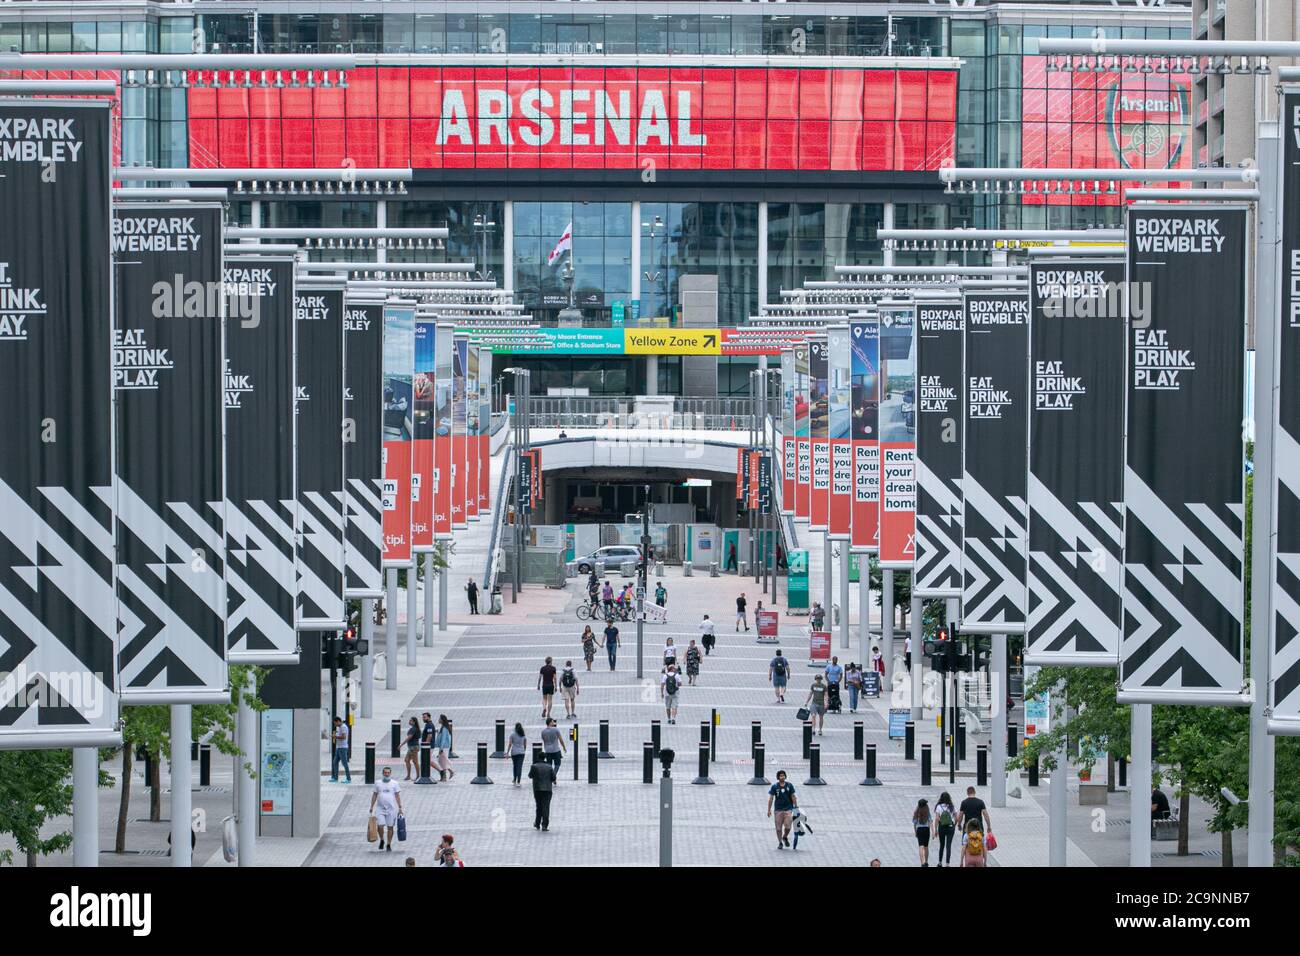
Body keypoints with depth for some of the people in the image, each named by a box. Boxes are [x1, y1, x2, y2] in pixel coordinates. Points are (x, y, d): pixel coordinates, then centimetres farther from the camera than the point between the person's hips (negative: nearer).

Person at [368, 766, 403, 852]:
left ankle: (389, 845, 14)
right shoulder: (378, 783, 6)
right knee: (380, 826, -10)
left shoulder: (394, 783, 2)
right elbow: (374, 795, 11)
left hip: (391, 808, 0)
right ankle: (381, 841, 15)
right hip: (380, 808, 0)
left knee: (390, 827, 3)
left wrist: (400, 808, -2)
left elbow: (397, 796, 3)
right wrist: (371, 807, 8)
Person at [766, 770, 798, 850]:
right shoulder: (774, 786, -1)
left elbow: (793, 797, 8)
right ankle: (780, 843, 16)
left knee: (788, 826, -7)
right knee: (779, 827, 1)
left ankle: (785, 837, 24)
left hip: (788, 809, 0)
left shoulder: (789, 785, 2)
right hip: (778, 809, 0)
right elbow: (771, 798, 0)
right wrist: (769, 810, -4)